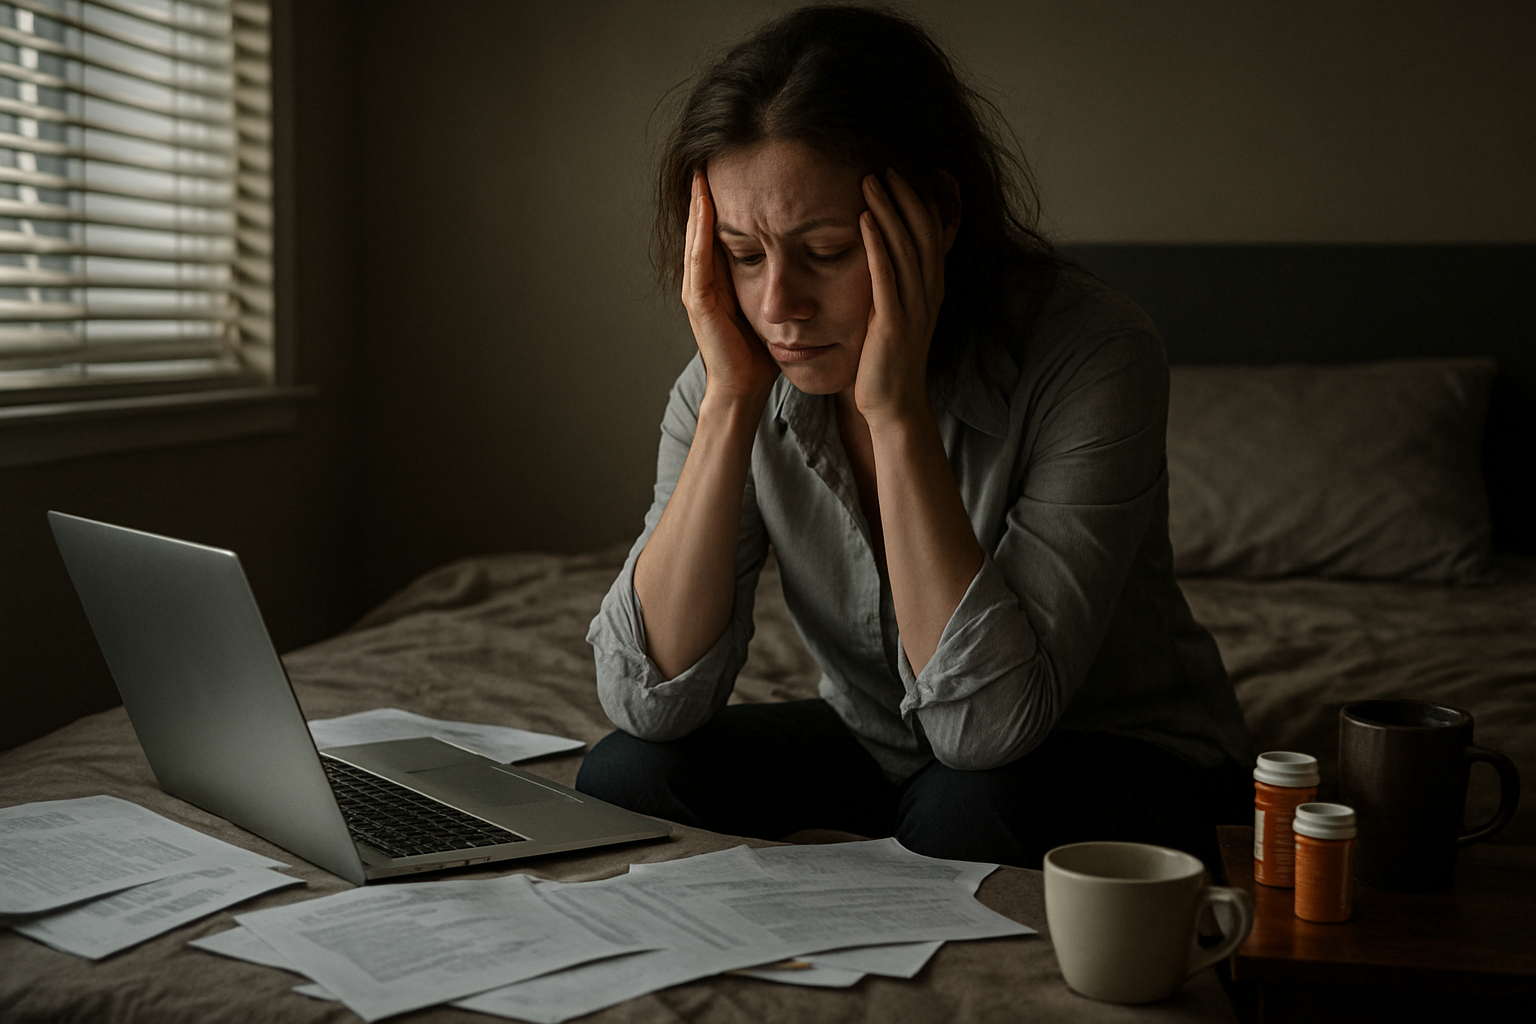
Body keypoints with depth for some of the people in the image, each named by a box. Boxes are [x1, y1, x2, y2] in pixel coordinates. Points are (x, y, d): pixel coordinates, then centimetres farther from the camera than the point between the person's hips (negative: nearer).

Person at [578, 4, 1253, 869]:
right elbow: (651, 704, -22)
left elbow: (988, 723, -33)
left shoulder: (1090, 354, -27)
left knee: (965, 815, -34)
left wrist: (897, 410, -37)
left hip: (1123, 761, -3)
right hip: (876, 752, 4)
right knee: (624, 780, -18)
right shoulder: (745, 375, -13)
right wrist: (730, 401, -28)